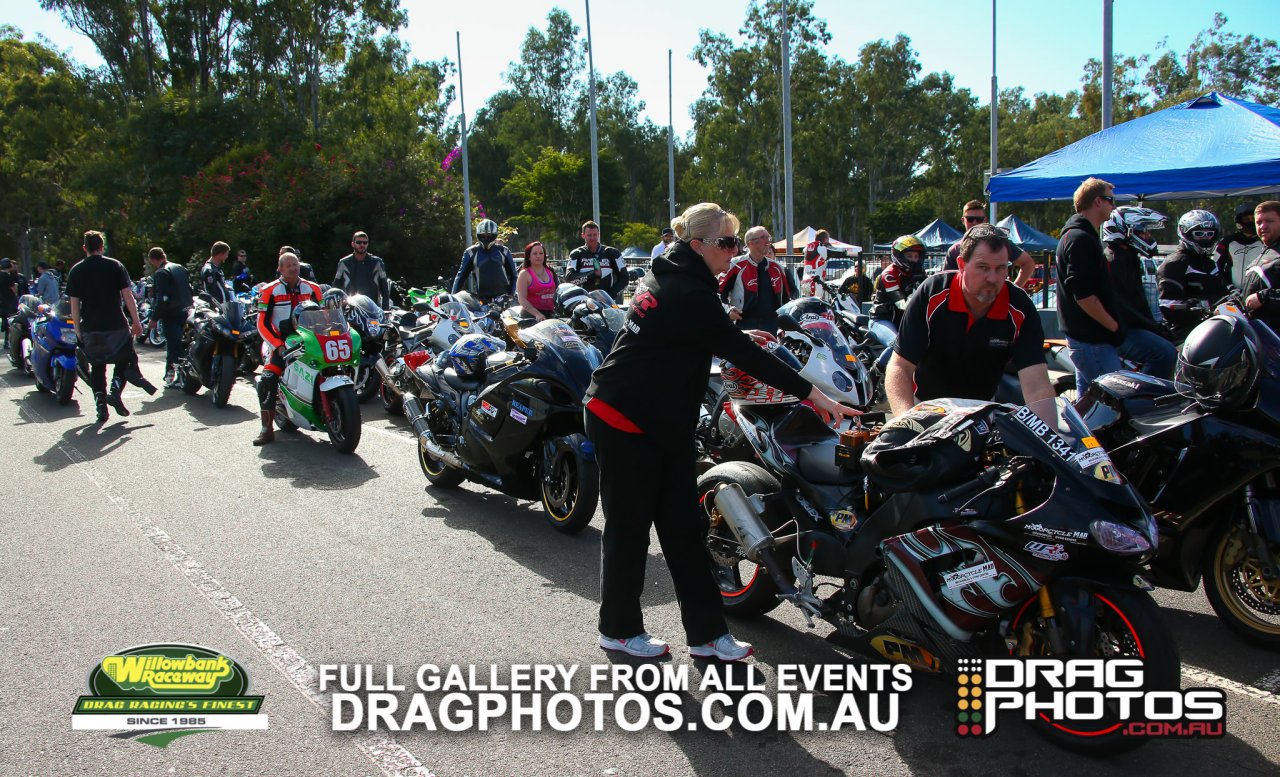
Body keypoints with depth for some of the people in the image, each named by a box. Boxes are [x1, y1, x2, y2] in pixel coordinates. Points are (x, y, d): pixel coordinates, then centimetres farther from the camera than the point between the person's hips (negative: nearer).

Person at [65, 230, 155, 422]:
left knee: (97, 367, 13)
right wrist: (136, 321, -1)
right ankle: (116, 391, -8)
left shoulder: (76, 271, 4)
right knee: (125, 360, 13)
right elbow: (127, 295, -5)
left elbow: (74, 304, 2)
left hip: (90, 329, 2)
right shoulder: (115, 266, -1)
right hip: (116, 326, -2)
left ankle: (100, 402, 2)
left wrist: (78, 331, 8)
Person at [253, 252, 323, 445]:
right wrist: (278, 346, -16)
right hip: (280, 342, -3)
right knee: (267, 380, -23)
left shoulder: (312, 289, 9)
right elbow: (263, 324, -4)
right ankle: (267, 429, -18)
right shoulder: (270, 291, -1)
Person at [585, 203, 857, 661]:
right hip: (624, 422, -10)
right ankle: (619, 629, 20)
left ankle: (706, 632, 12)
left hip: (662, 424, 10)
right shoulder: (688, 293, -20)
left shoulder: (669, 277, 10)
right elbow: (742, 353, -23)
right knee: (629, 528, 4)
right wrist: (810, 393, -22)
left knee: (684, 526, 8)